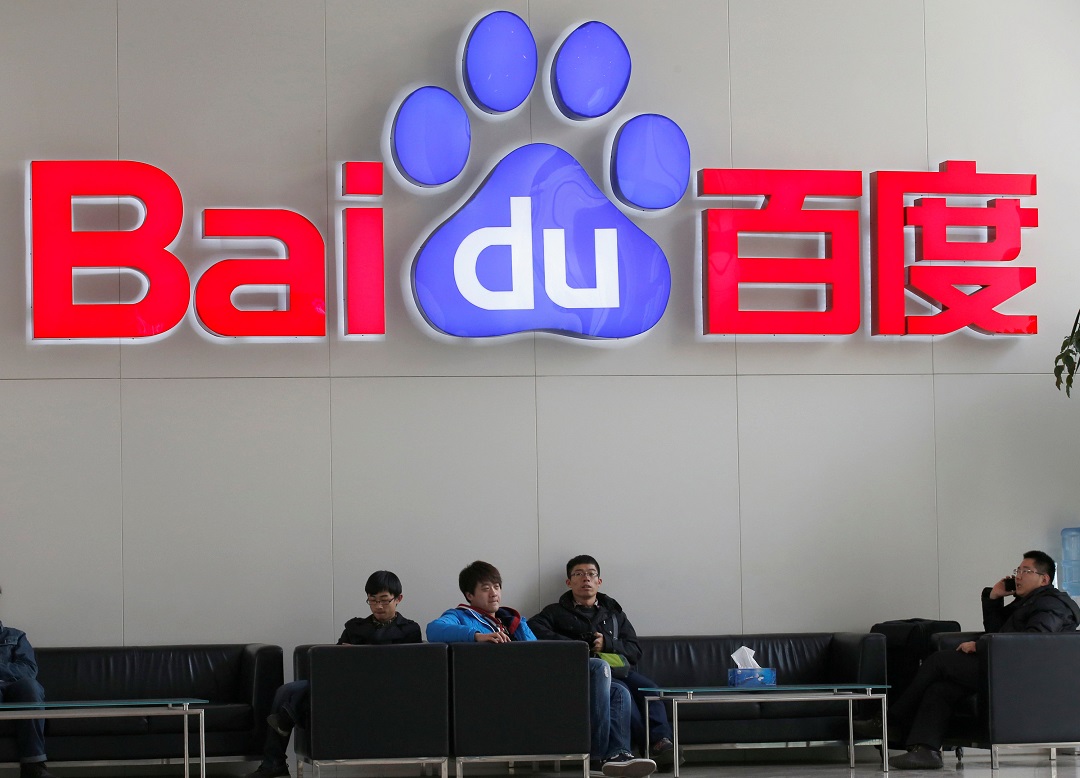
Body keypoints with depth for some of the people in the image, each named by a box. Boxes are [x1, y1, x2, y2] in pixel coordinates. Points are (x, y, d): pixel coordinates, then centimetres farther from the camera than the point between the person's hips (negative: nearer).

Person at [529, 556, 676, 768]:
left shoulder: (613, 612, 29)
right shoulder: (556, 612, 20)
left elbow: (635, 651, 18)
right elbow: (533, 630, -3)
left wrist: (608, 644, -3)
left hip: (620, 668, 4)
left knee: (650, 690, -31)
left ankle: (661, 741, -46)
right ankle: (656, 743, -46)